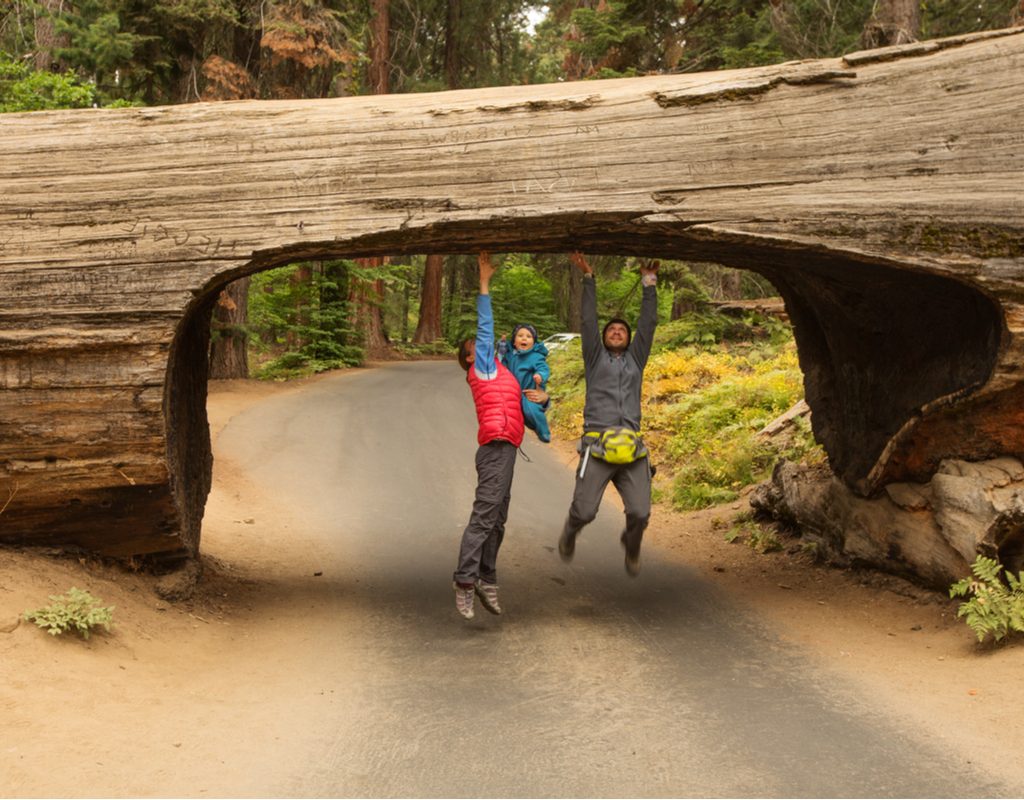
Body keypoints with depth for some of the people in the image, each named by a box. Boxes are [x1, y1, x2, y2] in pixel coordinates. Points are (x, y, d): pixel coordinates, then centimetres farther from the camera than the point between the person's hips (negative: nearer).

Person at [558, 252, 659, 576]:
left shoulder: (635, 360, 22)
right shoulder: (596, 358, 17)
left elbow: (648, 324, 17)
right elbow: (588, 321, 8)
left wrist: (649, 285, 13)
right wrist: (588, 279, 2)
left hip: (632, 448, 2)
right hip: (598, 446, -2)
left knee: (640, 513, -9)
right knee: (584, 511, -8)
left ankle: (632, 545, 26)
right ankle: (570, 532, 29)